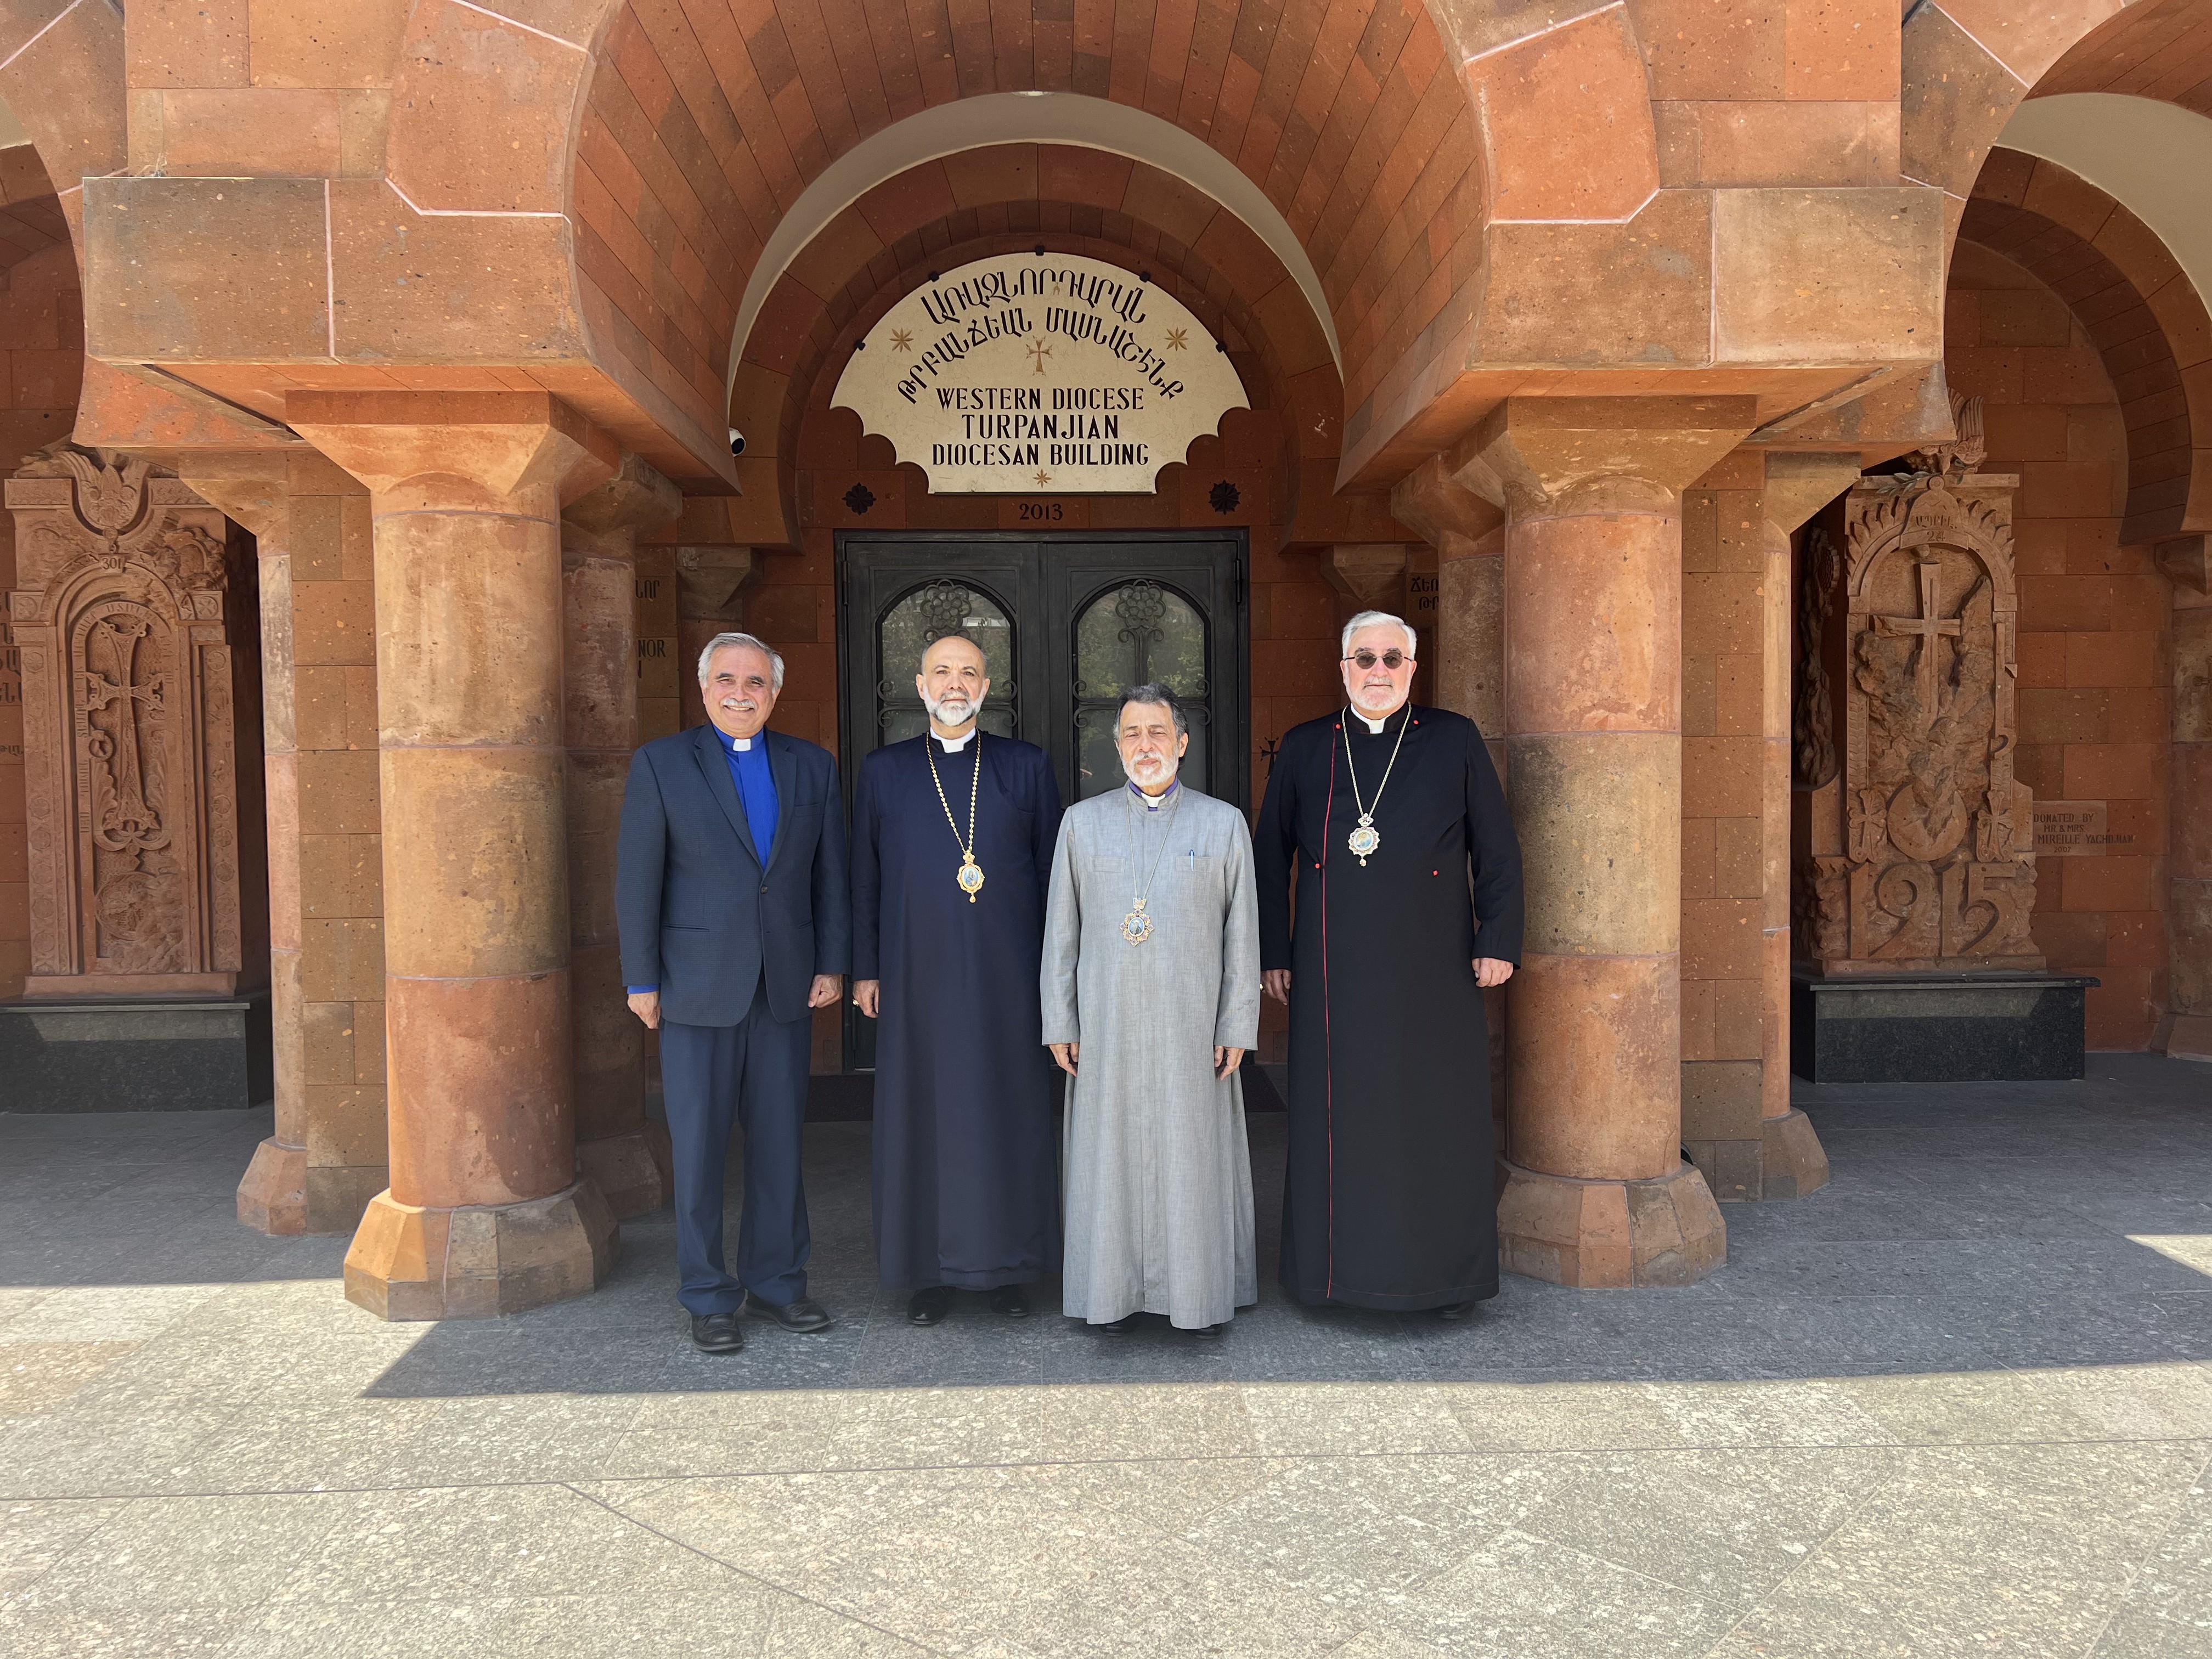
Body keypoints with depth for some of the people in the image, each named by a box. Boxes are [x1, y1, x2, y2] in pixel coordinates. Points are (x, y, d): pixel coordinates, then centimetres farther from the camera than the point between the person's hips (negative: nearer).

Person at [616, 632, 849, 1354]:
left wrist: (832, 964, 3)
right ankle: (709, 1296, 17)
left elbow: (830, 875, 9)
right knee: (698, 1145, 4)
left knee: (780, 1140, 10)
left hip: (786, 987, 3)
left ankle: (776, 1279, 24)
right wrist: (641, 979, -5)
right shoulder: (661, 763, -1)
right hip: (698, 988, -3)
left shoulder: (812, 766, 8)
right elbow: (638, 878, -2)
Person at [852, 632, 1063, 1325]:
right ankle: (929, 1270, 17)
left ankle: (1007, 1266, 19)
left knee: (1010, 1116, 5)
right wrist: (865, 969, 4)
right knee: (923, 1117, 5)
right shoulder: (883, 771, 8)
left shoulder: (1028, 766, 6)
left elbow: (1054, 872, 5)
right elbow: (865, 879, 8)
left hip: (1007, 979, 0)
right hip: (917, 977, 1)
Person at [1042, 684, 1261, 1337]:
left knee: (1194, 1155, 5)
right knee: (1112, 1155, 7)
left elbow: (1241, 933, 2)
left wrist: (1237, 1027, -3)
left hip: (1191, 1025, -1)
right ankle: (1117, 1288, 20)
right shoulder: (1082, 822, 6)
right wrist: (1059, 1023, 2)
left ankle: (1203, 1290, 19)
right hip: (1107, 1026, 1)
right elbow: (1061, 930, 7)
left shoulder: (1224, 824, 3)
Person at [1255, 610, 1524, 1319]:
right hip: (1335, 975, 1)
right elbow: (1271, 856, 10)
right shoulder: (1303, 749, 7)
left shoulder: (1456, 740, 4)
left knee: (1439, 1116, 5)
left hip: (1432, 970, -1)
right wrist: (1273, 953, 6)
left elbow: (1497, 849, 4)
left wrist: (1498, 939, -2)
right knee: (1339, 1119, 6)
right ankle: (1342, 1262, 20)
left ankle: (1445, 1273, 19)